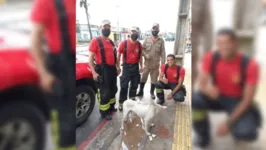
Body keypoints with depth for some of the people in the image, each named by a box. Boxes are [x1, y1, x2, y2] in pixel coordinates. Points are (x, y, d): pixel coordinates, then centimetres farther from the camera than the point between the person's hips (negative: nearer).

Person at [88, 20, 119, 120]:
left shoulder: (111, 42, 14)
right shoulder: (95, 41, -9)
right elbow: (90, 58, -13)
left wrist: (117, 67, 16)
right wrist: (94, 72, -20)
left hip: (112, 69, 8)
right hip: (102, 70, -8)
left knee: (113, 89, 19)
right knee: (104, 92, 0)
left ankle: (111, 107, 38)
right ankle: (104, 112, 17)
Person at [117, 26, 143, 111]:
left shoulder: (139, 44, 2)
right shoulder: (124, 43, -8)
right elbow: (118, 55, -4)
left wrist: (141, 66, 12)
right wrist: (118, 67, -7)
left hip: (135, 67, 4)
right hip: (126, 66, -4)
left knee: (134, 85, 14)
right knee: (124, 86, -2)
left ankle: (132, 100, 33)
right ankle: (121, 103, 11)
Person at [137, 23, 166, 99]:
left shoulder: (161, 41, 2)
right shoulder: (147, 39, 4)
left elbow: (163, 53, 0)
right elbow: (142, 49, 5)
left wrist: (163, 63, -5)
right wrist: (145, 55, -14)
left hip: (156, 64, 0)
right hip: (146, 63, 0)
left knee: (154, 79, 10)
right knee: (143, 78, 7)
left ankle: (152, 92, 28)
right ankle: (141, 91, 24)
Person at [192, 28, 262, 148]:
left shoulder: (250, 65, -21)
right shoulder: (210, 58, -16)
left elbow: (247, 100, -18)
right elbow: (202, 85, -15)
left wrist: (228, 123, -22)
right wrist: (207, 88, -42)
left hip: (238, 101, -2)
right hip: (216, 97, 2)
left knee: (247, 133, -29)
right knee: (193, 100, -28)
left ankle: (236, 126, 14)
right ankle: (203, 136, -1)